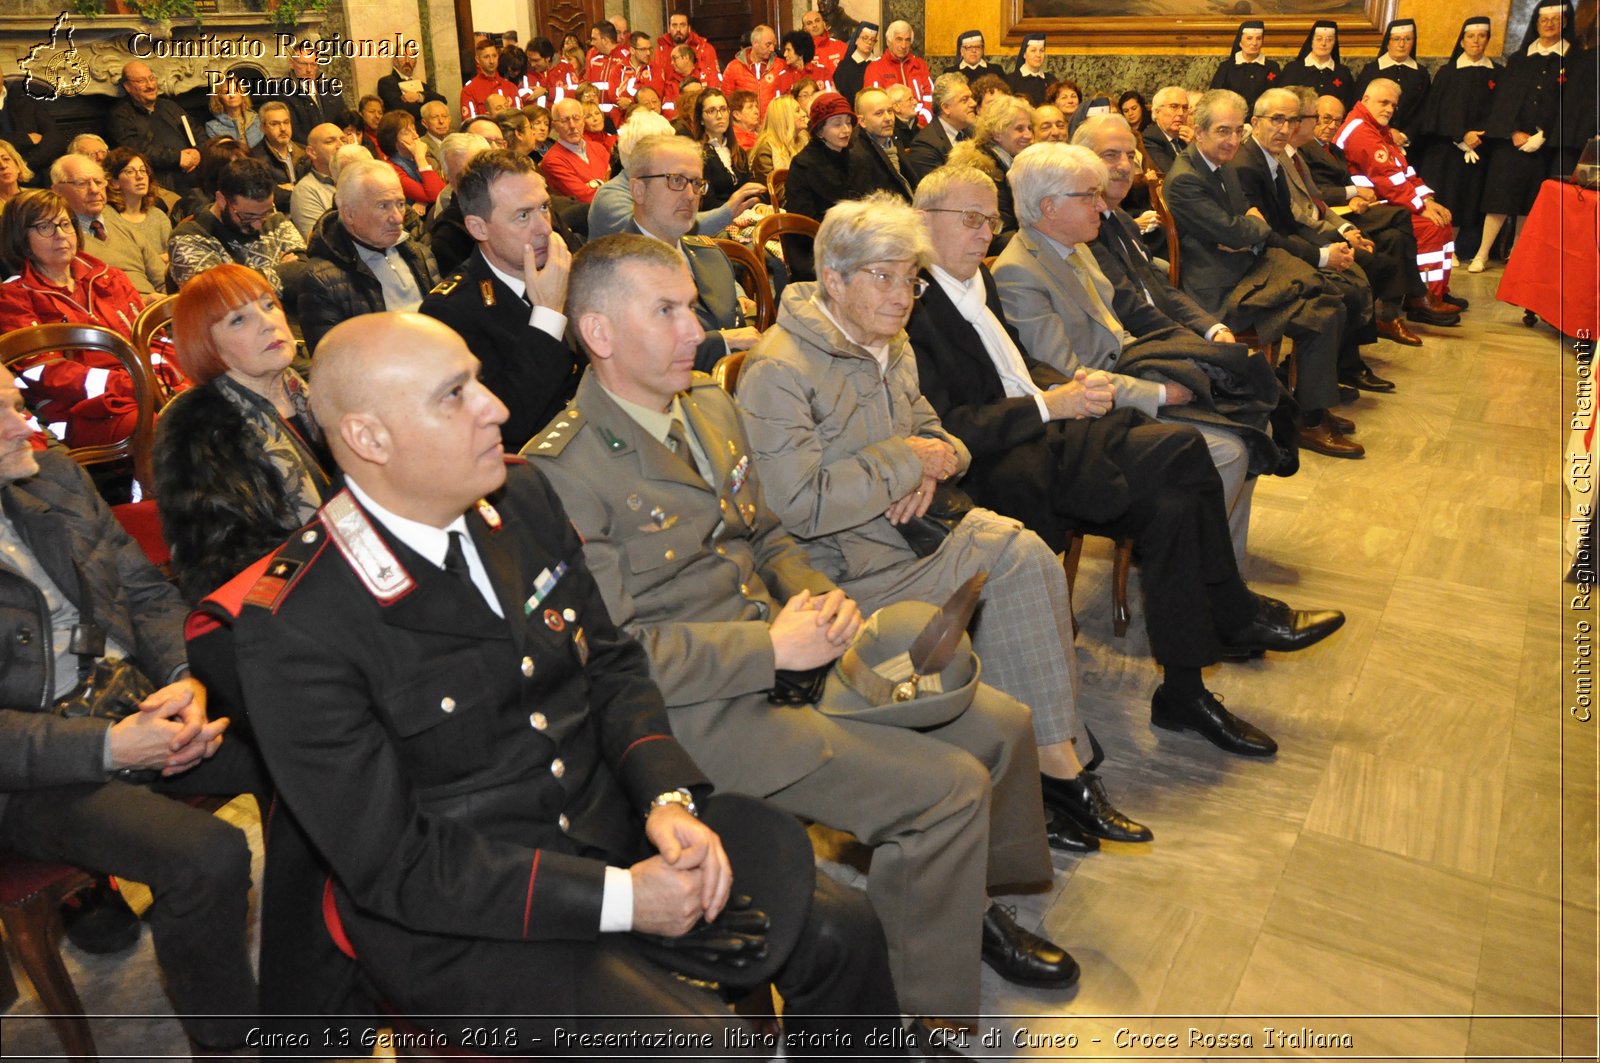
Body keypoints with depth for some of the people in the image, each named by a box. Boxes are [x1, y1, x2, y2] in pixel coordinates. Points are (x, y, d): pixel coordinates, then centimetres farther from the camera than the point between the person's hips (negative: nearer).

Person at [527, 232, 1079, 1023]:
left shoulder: (712, 405, 10)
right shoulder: (565, 469, -16)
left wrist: (819, 599, -1)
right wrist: (773, 647, -20)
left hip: (789, 647, 9)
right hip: (704, 706, -8)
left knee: (1003, 727, 4)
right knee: (948, 788, -18)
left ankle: (971, 906, 30)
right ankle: (925, 1009, 5)